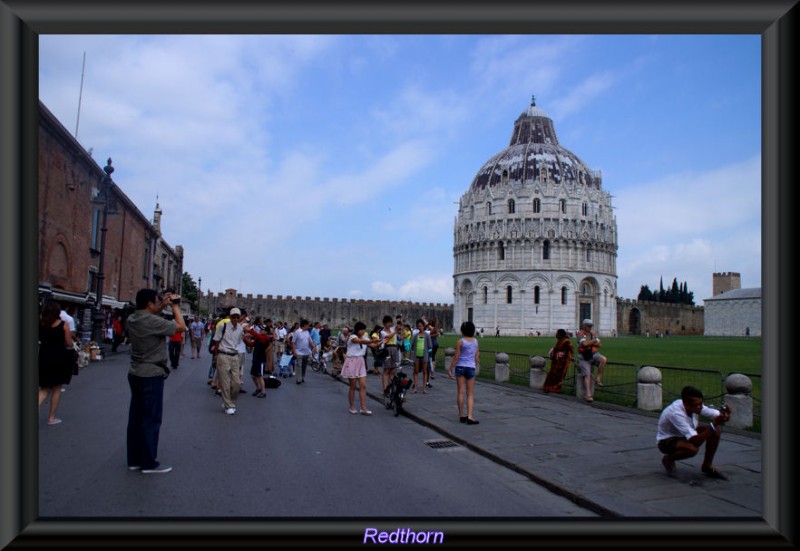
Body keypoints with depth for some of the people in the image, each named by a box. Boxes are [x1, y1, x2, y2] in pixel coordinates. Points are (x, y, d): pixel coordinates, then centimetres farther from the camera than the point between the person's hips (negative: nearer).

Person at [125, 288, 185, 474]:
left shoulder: (132, 319, 5)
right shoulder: (152, 322, -21)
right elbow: (181, 326, -15)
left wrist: (163, 306, 14)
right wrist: (174, 305, -4)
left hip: (135, 374, 9)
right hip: (151, 375, -9)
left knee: (136, 417, 14)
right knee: (151, 420, 0)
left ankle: (134, 460, 23)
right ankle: (149, 463, 7)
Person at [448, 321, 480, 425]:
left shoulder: (460, 341, -9)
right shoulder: (476, 341, 3)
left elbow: (456, 357, -9)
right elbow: (477, 357, 6)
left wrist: (450, 369, -2)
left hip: (460, 367, -2)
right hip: (471, 367, 2)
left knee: (461, 392, 5)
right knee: (470, 394, 6)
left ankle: (461, 415, 12)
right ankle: (469, 416, -5)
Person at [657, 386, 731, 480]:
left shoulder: (695, 406, -17)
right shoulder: (675, 413, -37)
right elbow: (695, 441, -40)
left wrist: (725, 414, -36)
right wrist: (713, 424, -46)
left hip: (686, 435, 8)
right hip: (666, 440, -7)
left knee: (717, 429, -11)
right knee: (692, 449, -38)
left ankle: (707, 466, 5)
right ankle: (668, 459, -4)